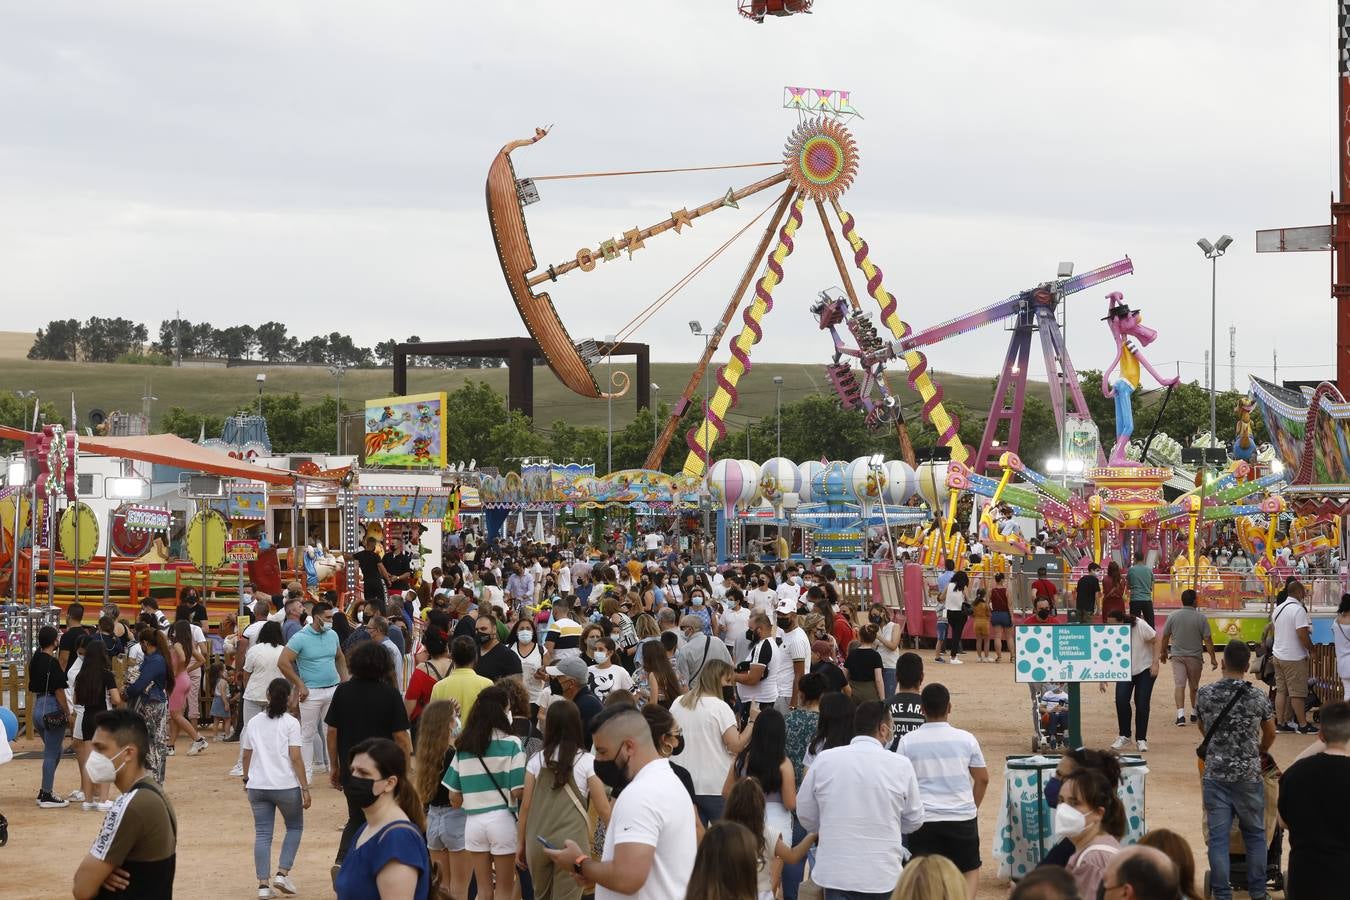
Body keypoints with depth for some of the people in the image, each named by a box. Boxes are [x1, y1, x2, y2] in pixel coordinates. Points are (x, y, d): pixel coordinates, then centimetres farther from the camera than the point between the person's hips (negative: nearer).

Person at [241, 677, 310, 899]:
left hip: (257, 787, 3)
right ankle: (282, 874, 3)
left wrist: (246, 779, 29)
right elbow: (296, 758, -10)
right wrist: (305, 788, -6)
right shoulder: (290, 723, -5)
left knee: (262, 834, 5)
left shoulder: (254, 722, 8)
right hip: (286, 786, -3)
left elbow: (247, 755, 14)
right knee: (294, 827, 16)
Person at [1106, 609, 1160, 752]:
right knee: (1121, 700, -13)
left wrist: (1155, 663, -19)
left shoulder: (1140, 625, -24)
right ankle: (1124, 736, 2)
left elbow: (1156, 640, -14)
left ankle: (1141, 739, 4)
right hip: (1124, 671, 3)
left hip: (1145, 669, -3)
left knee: (1142, 704, -6)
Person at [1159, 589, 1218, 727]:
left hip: (1177, 655, 0)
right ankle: (1194, 713, 28)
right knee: (1194, 686, 15)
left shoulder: (1173, 617, -3)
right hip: (1195, 656, 0)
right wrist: (1213, 658, -2)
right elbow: (1207, 640, -9)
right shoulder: (1201, 618, -9)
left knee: (1179, 685, -4)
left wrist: (1163, 653, 19)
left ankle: (1180, 714, -18)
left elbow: (1165, 637, 4)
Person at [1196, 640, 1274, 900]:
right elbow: (1270, 735, 9)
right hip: (1248, 774, 0)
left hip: (1215, 774, 0)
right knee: (1255, 834, 14)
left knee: (1218, 837, 3)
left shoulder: (1205, 694, -4)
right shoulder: (1258, 698, -7)